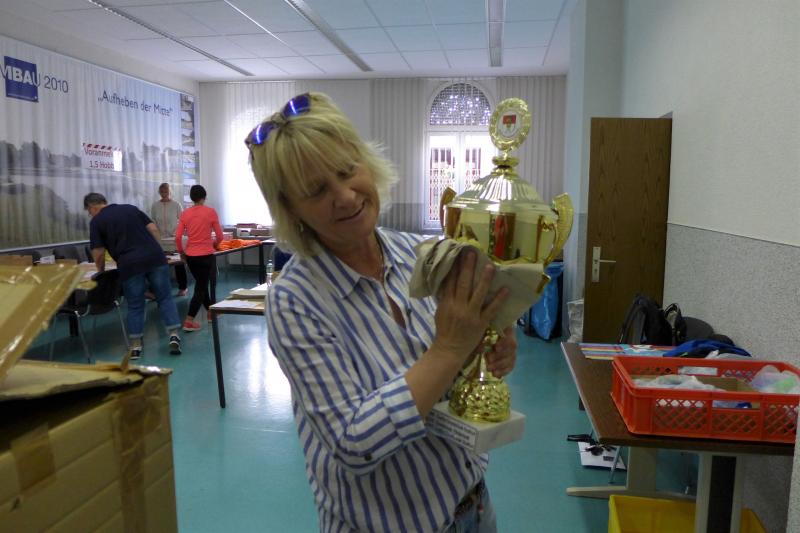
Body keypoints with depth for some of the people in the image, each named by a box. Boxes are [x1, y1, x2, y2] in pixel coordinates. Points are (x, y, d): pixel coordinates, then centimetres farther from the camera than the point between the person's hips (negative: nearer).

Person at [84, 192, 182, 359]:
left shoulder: (96, 221, 7)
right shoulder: (131, 208, 19)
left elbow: (98, 253, 2)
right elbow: (153, 230, 12)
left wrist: (101, 272, 19)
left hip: (130, 264, -3)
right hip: (155, 258, 3)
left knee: (135, 306, 10)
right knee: (165, 298, 11)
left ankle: (135, 346, 18)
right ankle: (174, 336, 4)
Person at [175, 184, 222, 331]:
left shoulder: (185, 214, 2)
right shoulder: (211, 212, -7)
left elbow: (177, 237, -2)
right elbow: (219, 236, -6)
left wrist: (181, 252, 13)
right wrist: (214, 245, 15)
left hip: (190, 256, 4)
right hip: (206, 255, -4)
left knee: (201, 284, 22)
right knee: (201, 288, 2)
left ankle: (210, 311, 35)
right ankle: (189, 321, -3)